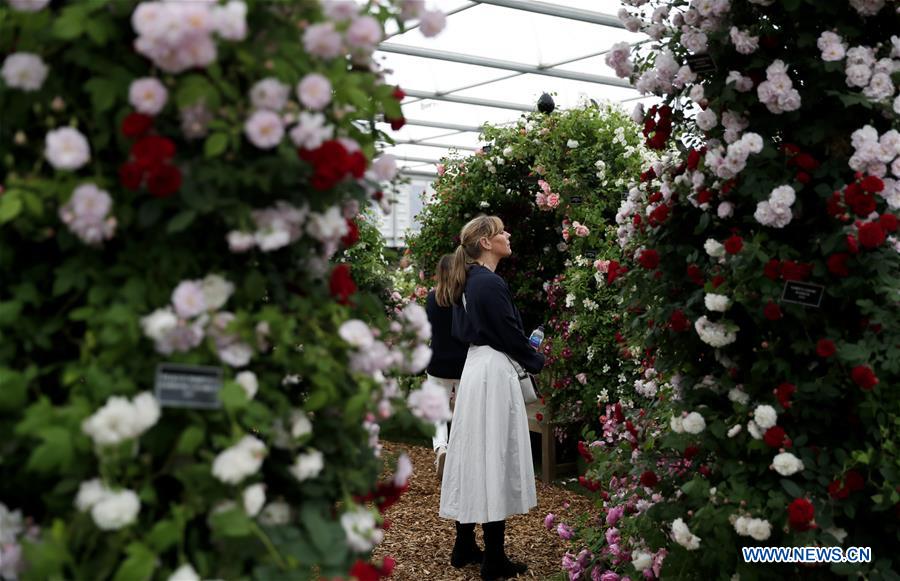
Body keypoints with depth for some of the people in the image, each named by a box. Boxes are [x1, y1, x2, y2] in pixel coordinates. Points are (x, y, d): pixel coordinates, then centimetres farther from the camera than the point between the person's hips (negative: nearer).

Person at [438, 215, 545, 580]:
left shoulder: (469, 281, 11)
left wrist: (526, 351, 19)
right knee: (492, 457, -4)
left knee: (472, 454, 14)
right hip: (493, 372, -9)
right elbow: (511, 335, -15)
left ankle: (464, 543, 25)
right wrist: (538, 362, 3)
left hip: (476, 366, 9)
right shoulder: (491, 283, -18)